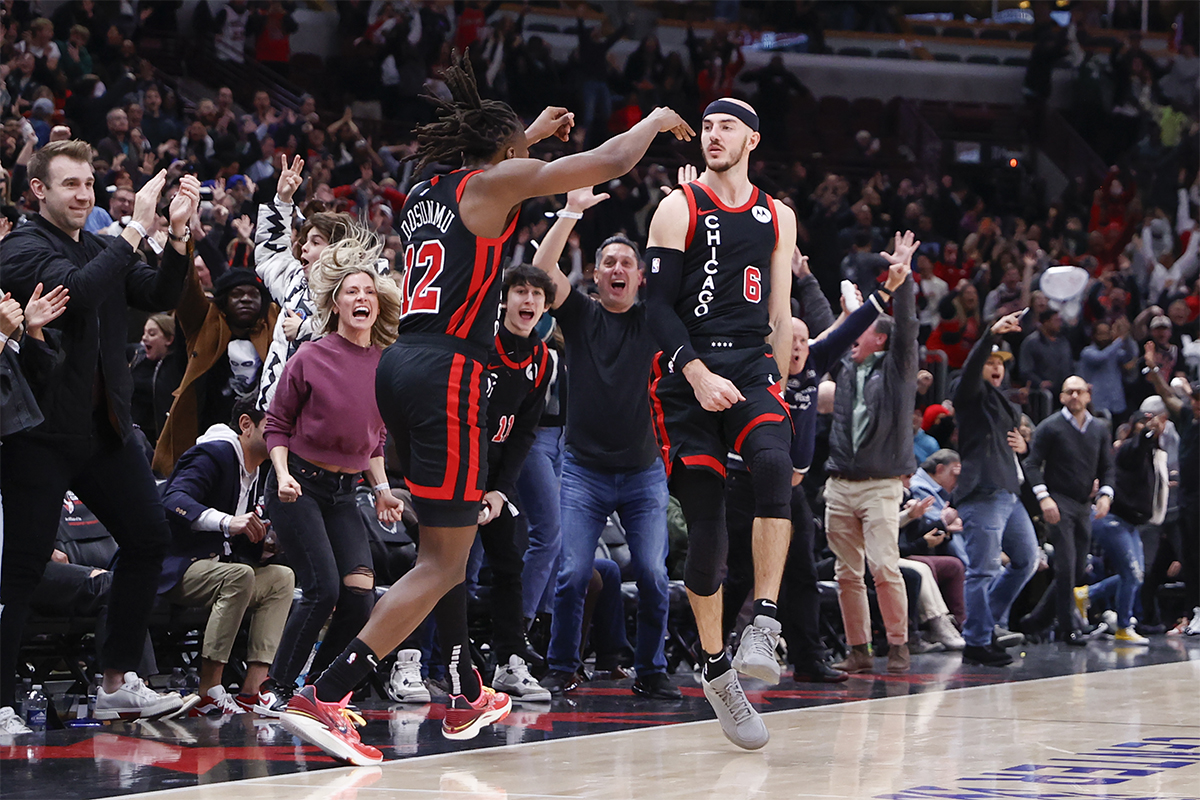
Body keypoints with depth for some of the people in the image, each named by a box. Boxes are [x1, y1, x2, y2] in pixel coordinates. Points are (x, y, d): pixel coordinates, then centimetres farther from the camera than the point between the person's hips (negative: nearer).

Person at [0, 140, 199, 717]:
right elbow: (78, 291, -25)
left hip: (104, 427, 8)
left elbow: (161, 297, 10)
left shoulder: (101, 250, 16)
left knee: (148, 537, 4)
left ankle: (118, 681, 12)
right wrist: (137, 229, -24)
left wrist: (178, 234, -4)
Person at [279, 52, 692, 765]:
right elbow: (610, 163, -1)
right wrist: (656, 121, 17)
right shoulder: (495, 182, -2)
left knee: (449, 541, 22)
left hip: (403, 364, 9)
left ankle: (468, 697, 31)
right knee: (443, 561, -8)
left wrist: (532, 133, 50)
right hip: (448, 369, -9)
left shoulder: (428, 191, 19)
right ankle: (323, 698, -17)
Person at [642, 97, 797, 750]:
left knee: (774, 463, -31)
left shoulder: (777, 218, 14)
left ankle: (764, 625, -32)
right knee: (706, 527, -4)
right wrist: (698, 374, -17)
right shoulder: (678, 209, 2)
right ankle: (715, 667, 11)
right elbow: (659, 306, -5)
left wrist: (778, 389, 15)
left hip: (751, 366, 2)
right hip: (687, 372, -2)